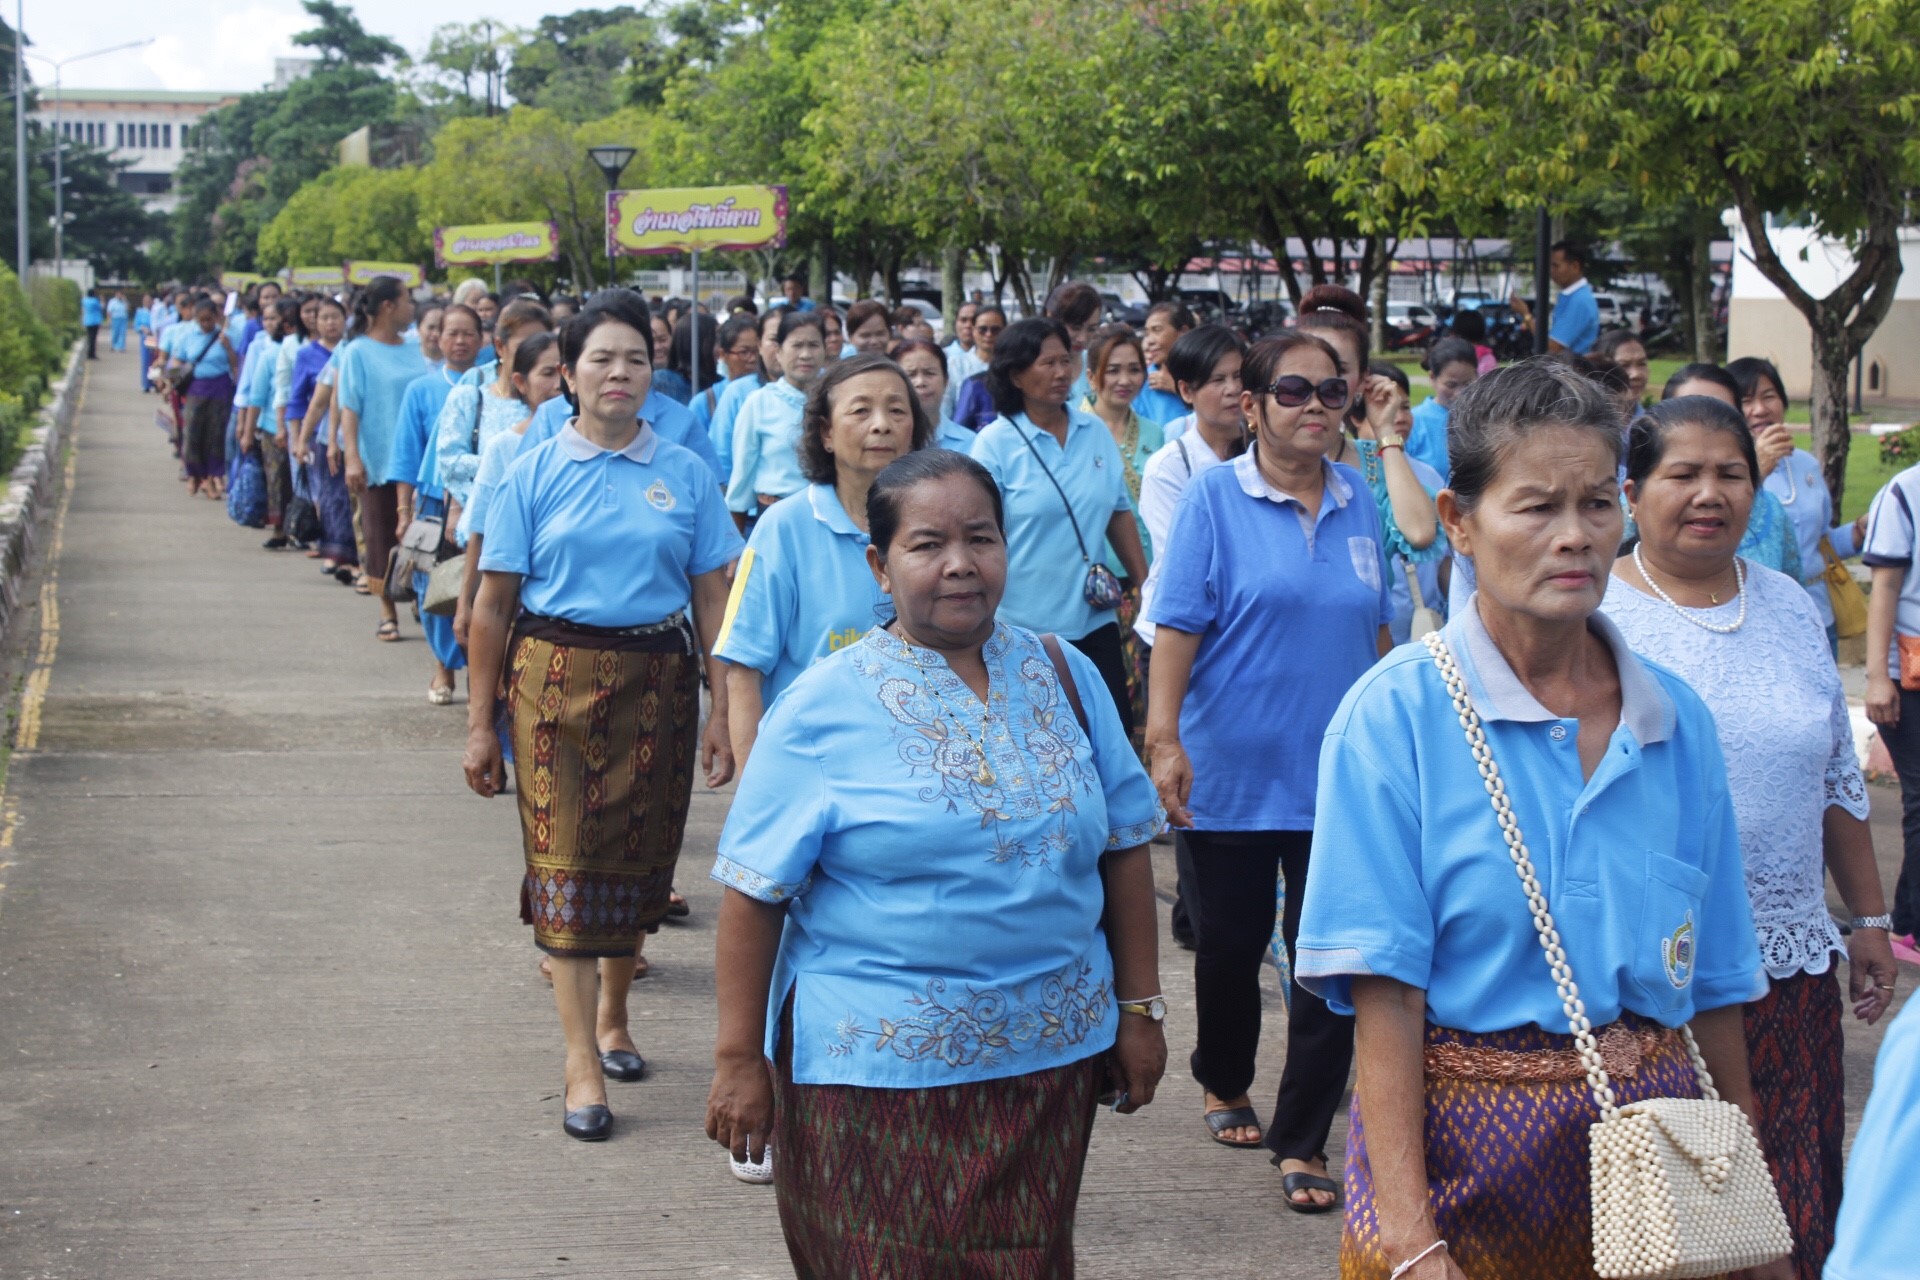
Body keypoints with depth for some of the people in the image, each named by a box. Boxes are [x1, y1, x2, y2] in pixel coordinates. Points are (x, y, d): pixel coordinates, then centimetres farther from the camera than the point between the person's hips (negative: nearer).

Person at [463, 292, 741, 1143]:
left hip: (657, 681, 2)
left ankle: (613, 1015, 31)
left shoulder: (685, 475, 5)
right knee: (565, 858, -6)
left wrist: (724, 713, -1)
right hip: (557, 679, -2)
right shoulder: (536, 475, 1)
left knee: (638, 856, 9)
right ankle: (582, 1061, -4)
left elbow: (714, 597, 5)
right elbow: (494, 604, 2)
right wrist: (479, 724, 0)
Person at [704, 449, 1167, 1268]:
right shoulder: (824, 707, -6)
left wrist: (1138, 1010, 8)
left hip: (1051, 1057, 4)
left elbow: (1123, 847, 11)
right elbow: (754, 891, -6)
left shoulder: (1062, 677, 6)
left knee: (1028, 1262, 11)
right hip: (877, 1069, -4)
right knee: (888, 1264, 2)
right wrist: (740, 1059, -8)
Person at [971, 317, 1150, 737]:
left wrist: (1146, 589, 12)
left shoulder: (1096, 432, 6)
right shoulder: (995, 443, -7)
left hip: (1094, 620, 4)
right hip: (1024, 627, -4)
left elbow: (1119, 514, 14)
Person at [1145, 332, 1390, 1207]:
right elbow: (1178, 623, -10)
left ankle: (1302, 1144, 5)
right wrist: (1163, 735, -17)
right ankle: (1224, 1085, 39)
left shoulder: (1358, 502, 6)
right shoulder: (1215, 498, -5)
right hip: (1232, 767, -2)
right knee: (1230, 940, 14)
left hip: (1336, 769, 2)